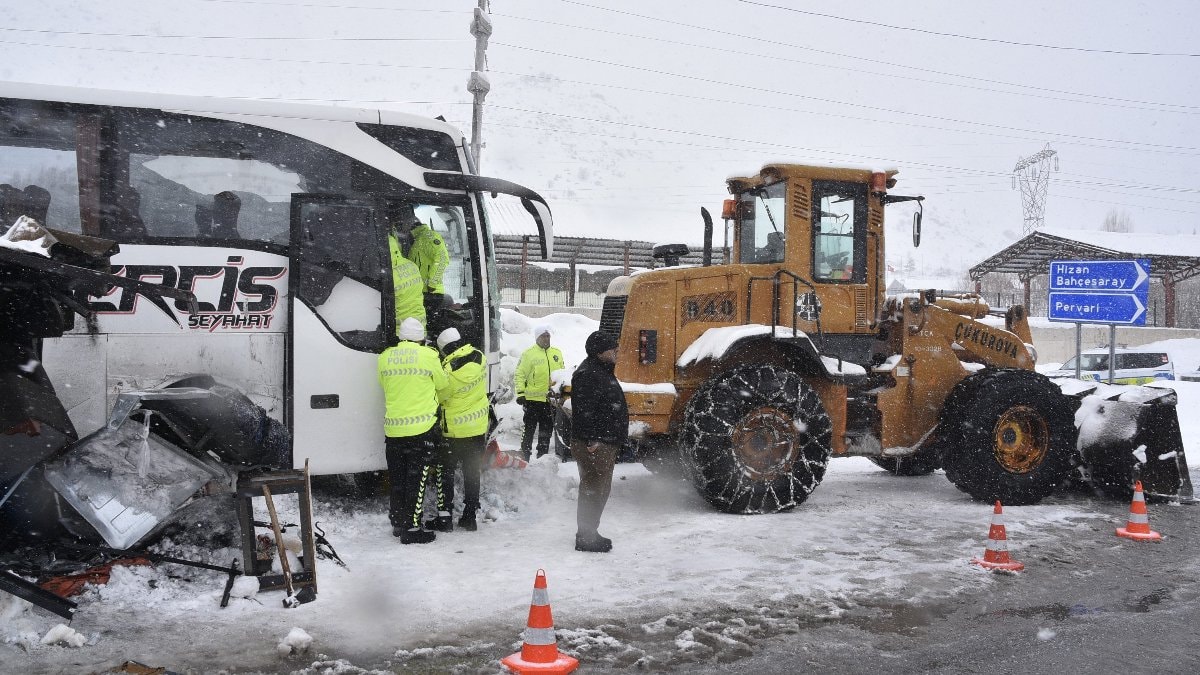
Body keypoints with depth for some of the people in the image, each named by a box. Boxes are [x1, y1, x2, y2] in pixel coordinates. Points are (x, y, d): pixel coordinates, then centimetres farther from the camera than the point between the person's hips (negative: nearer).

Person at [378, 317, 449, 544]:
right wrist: (432, 401, 26)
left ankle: (398, 522, 25)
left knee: (398, 479, 15)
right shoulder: (428, 356, -7)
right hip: (422, 428, -4)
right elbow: (443, 388, 5)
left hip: (393, 428, 5)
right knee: (417, 478, 0)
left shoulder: (385, 357, 5)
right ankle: (412, 527, 0)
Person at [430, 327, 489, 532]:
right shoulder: (481, 358, -8)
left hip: (454, 430, -5)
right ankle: (470, 516, 17)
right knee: (472, 472, 13)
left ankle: (444, 516, 9)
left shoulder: (448, 370, -25)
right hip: (479, 427, 5)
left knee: (445, 472, 9)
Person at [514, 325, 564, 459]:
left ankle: (542, 456, 22)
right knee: (529, 428, 0)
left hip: (551, 399, 5)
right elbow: (519, 374, -6)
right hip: (533, 399, -5)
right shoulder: (529, 354, -6)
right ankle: (525, 456, 9)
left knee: (547, 430, 12)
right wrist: (520, 393, -12)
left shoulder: (557, 353, 11)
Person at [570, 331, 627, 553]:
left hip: (607, 443, 11)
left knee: (601, 489, 17)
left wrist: (614, 440, 25)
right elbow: (584, 410, -24)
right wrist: (591, 440, -26)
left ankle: (590, 533, 27)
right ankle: (585, 538, 0)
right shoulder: (587, 374, -17)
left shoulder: (603, 372, 18)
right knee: (592, 490, -6)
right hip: (593, 445, -11)